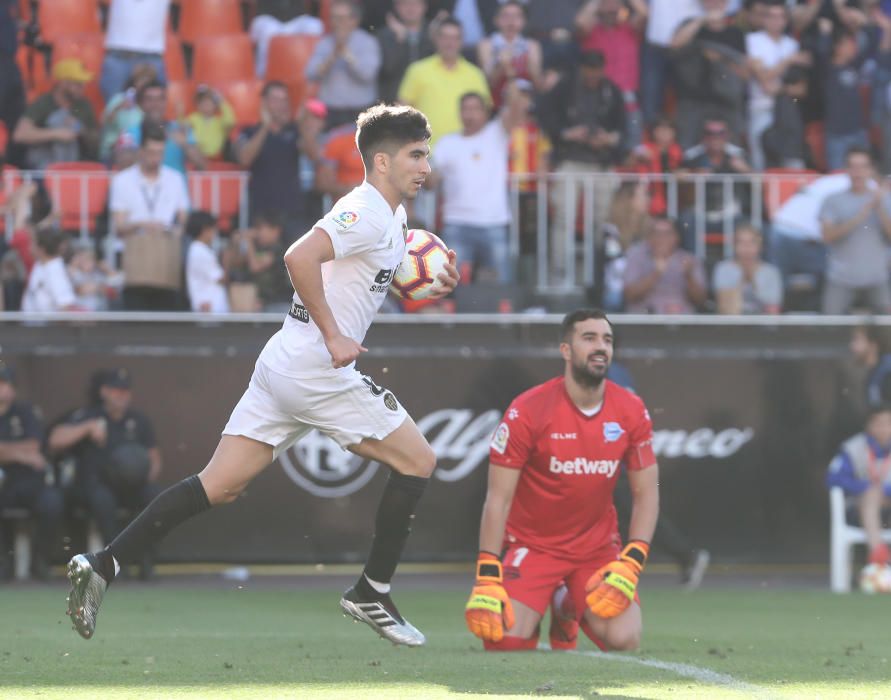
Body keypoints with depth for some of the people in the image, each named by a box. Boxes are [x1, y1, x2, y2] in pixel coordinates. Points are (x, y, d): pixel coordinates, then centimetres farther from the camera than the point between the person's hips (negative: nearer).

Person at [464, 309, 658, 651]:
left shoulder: (631, 411, -5)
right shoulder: (528, 411, -16)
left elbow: (646, 494, 0)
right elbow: (498, 499, -14)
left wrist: (630, 565, -14)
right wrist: (487, 580, -21)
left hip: (597, 544, 3)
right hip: (531, 543, -3)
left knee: (624, 641, -19)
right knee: (506, 640, -21)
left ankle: (568, 610, 17)